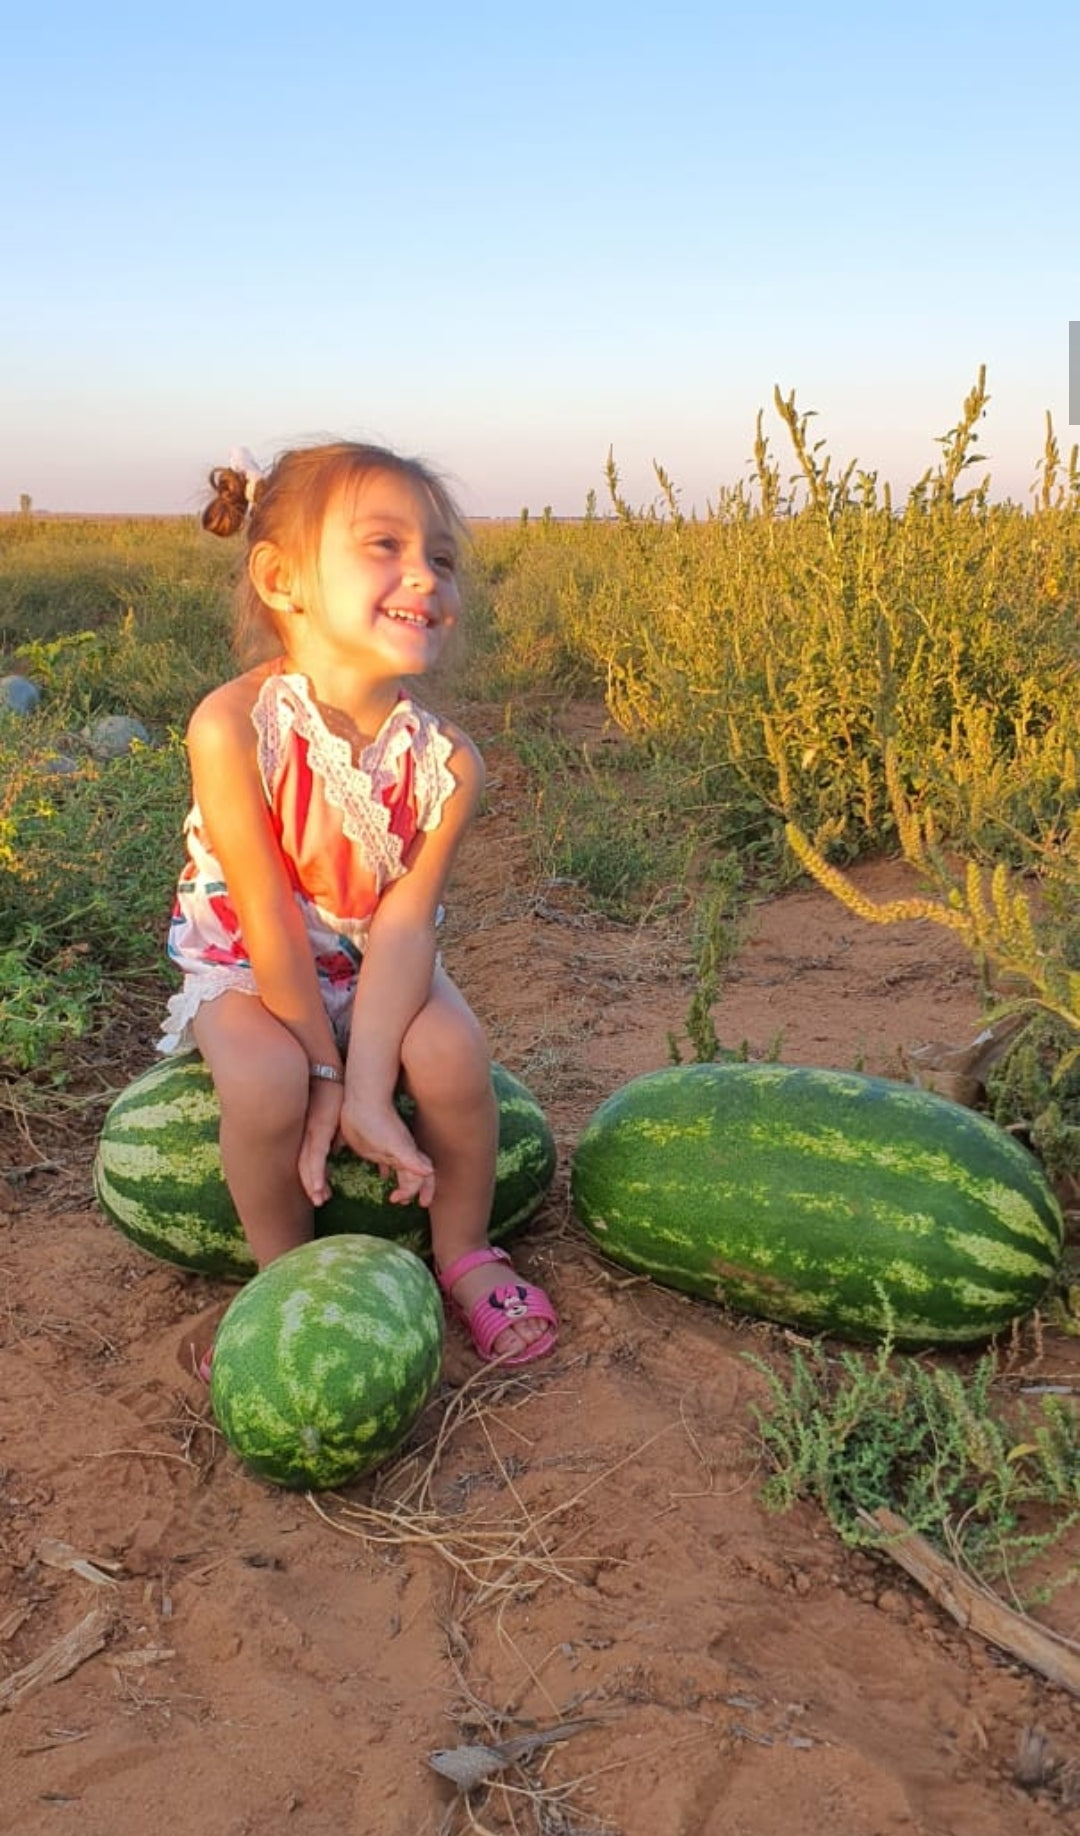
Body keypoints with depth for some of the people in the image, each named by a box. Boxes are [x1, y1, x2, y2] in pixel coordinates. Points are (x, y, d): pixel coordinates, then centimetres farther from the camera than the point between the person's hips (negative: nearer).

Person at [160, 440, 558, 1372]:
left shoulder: (445, 759, -20)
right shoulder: (233, 726, -29)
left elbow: (404, 924, -22)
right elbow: (269, 920, -25)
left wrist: (367, 1093, -31)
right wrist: (326, 1074, -20)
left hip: (378, 962, 2)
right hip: (244, 964, -2)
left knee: (451, 1056, -25)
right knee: (266, 1083, -30)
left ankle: (464, 1252, 5)